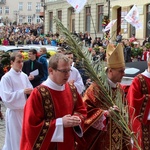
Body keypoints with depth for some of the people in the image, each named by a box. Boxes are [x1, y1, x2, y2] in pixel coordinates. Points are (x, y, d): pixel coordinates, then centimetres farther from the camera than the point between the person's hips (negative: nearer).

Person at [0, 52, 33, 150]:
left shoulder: (24, 76, 5)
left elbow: (30, 90, 11)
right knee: (15, 138, 2)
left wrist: (31, 92, -13)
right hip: (14, 112, -5)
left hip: (25, 110, 5)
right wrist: (23, 92, -21)